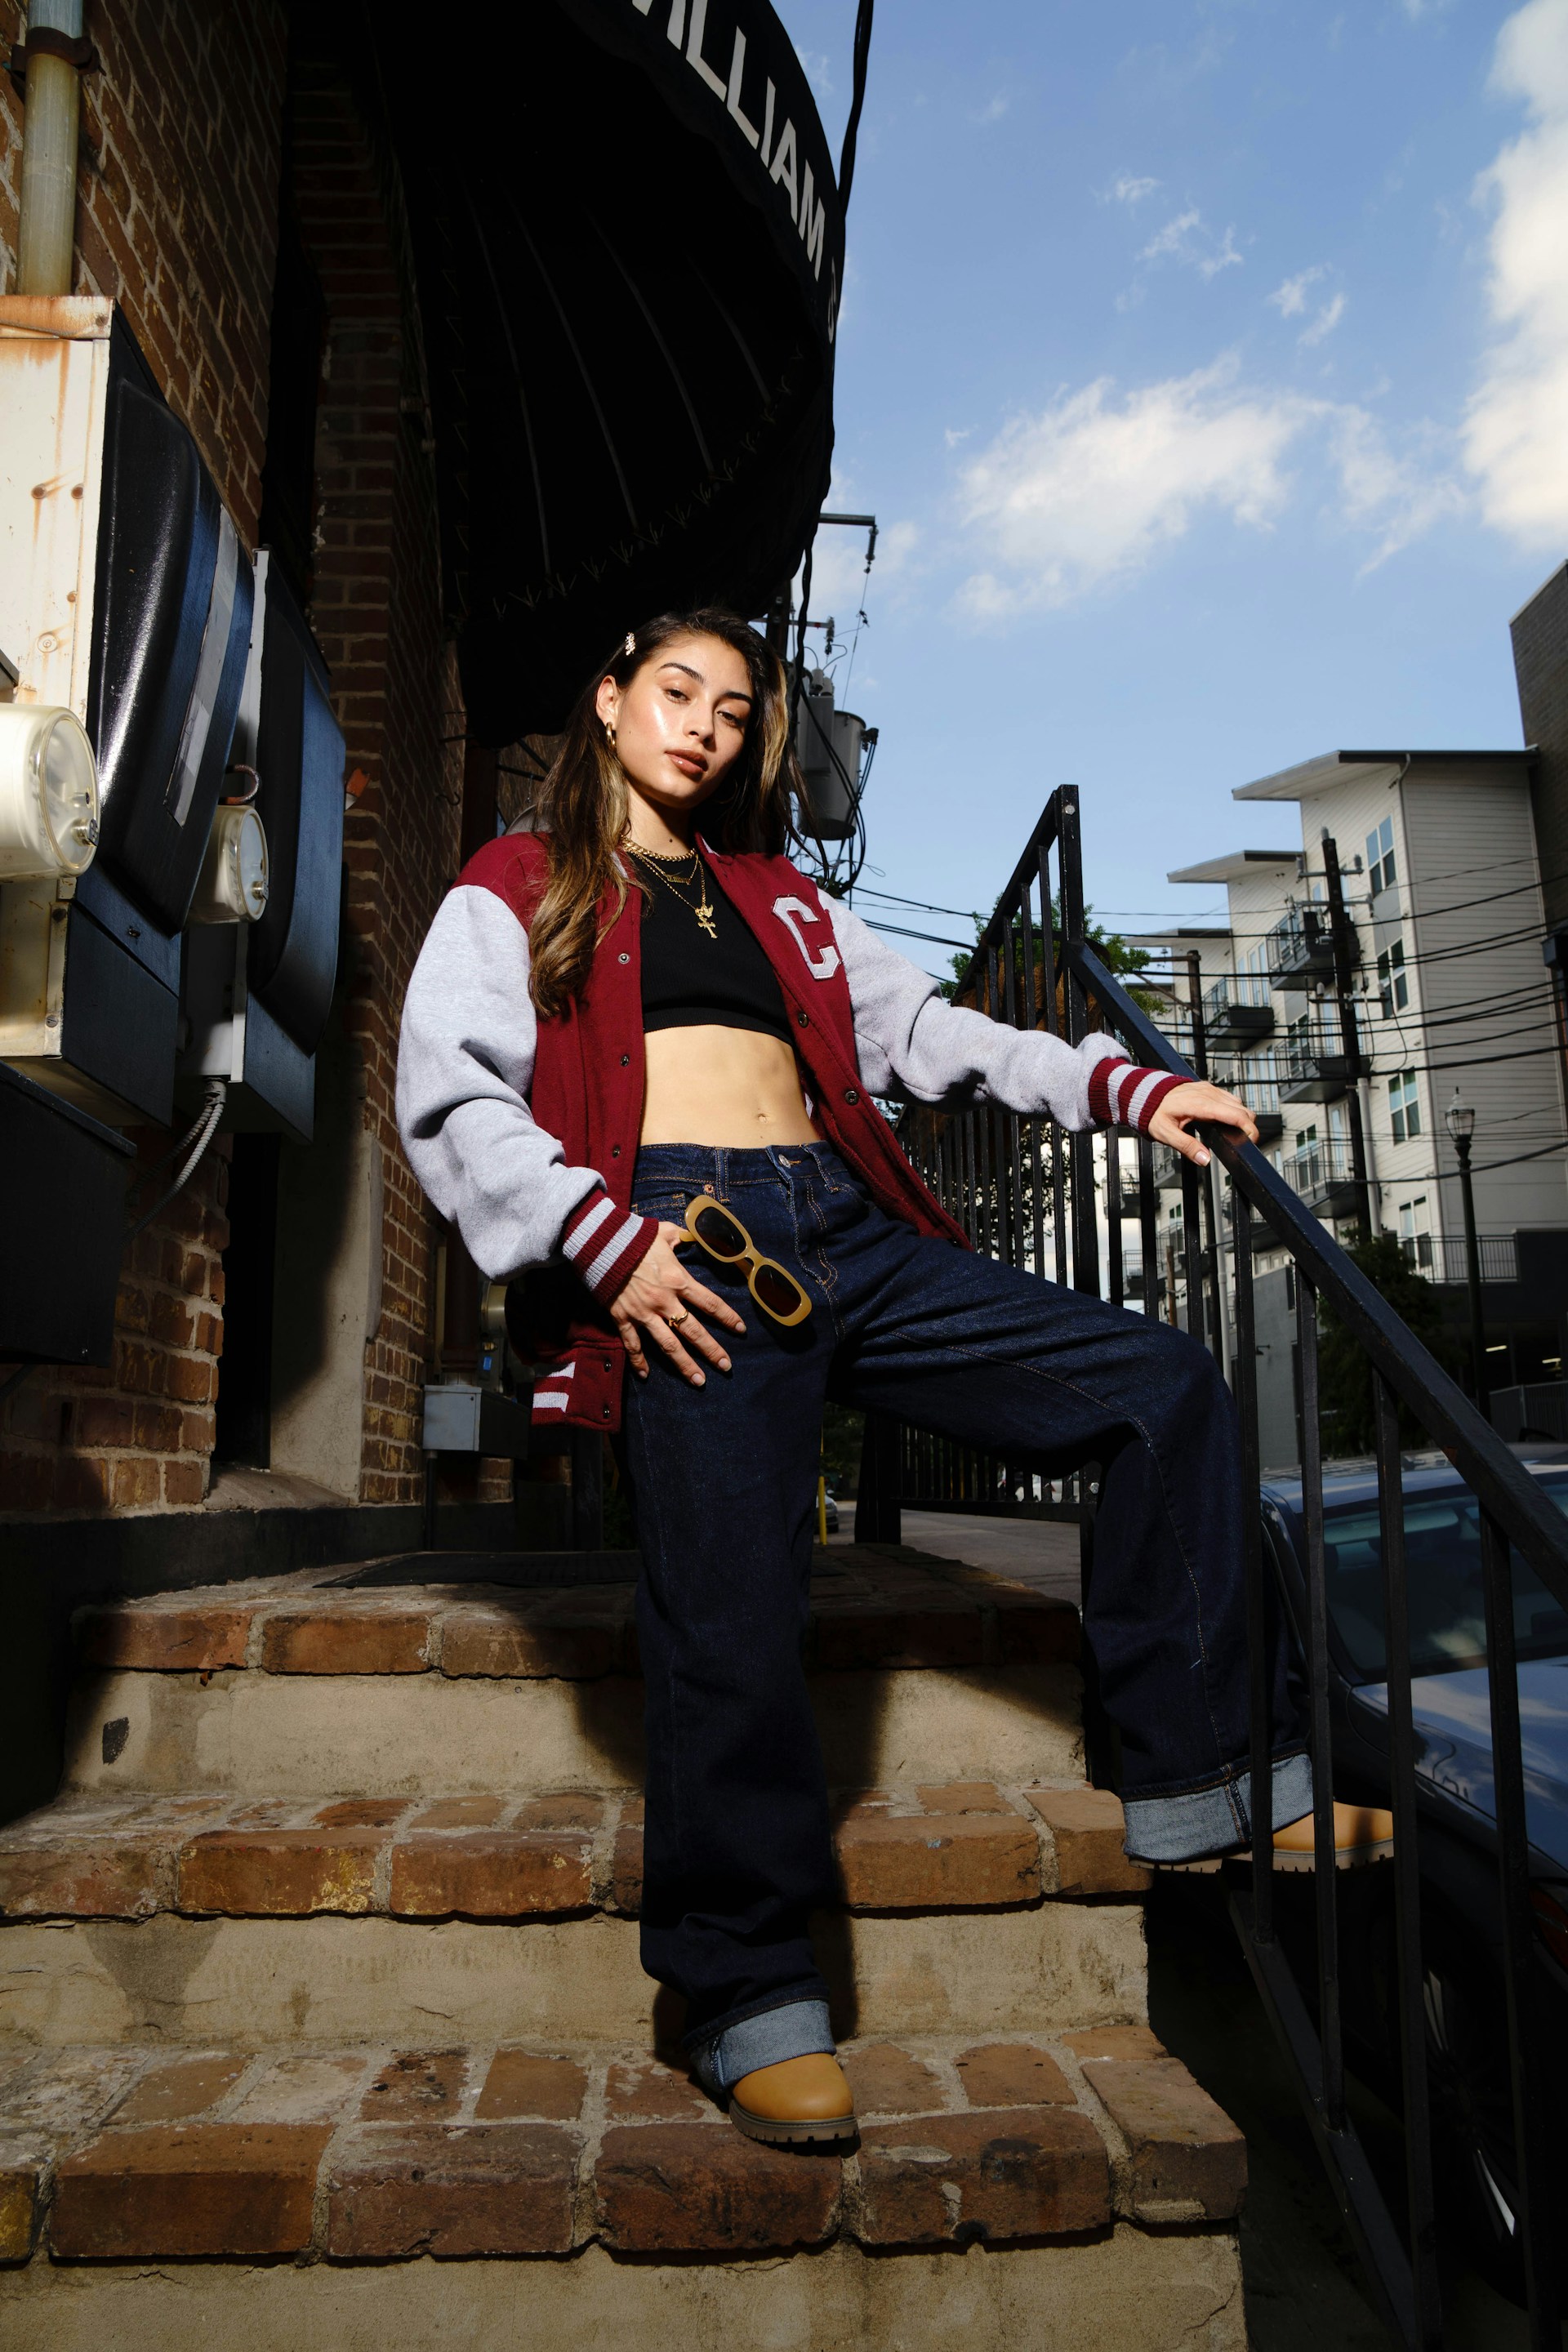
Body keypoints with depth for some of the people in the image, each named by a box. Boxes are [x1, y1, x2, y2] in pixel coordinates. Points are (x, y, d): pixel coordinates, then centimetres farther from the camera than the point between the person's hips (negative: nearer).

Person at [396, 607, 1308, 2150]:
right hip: (687, 1255, -5)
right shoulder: (515, 892, 15)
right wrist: (602, 1243, -14)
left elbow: (919, 1029, 22)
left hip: (851, 1239, 5)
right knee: (731, 1623, -12)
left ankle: (1190, 1777, 5)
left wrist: (1124, 1088, 9)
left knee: (1165, 1389, -3)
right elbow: (452, 1094, 1)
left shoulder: (775, 898, 30)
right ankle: (749, 1998, 9)